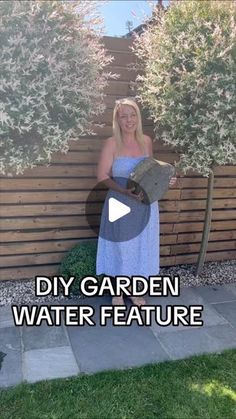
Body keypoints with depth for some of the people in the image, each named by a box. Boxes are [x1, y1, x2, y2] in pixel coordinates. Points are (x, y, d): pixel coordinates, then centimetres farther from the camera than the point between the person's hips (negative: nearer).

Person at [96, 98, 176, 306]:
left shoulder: (146, 141, 2)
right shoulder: (112, 143, -11)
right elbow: (102, 176, -14)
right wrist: (126, 191, -27)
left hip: (145, 205, 4)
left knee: (141, 246, 15)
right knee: (120, 248, 9)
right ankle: (117, 292, 30)